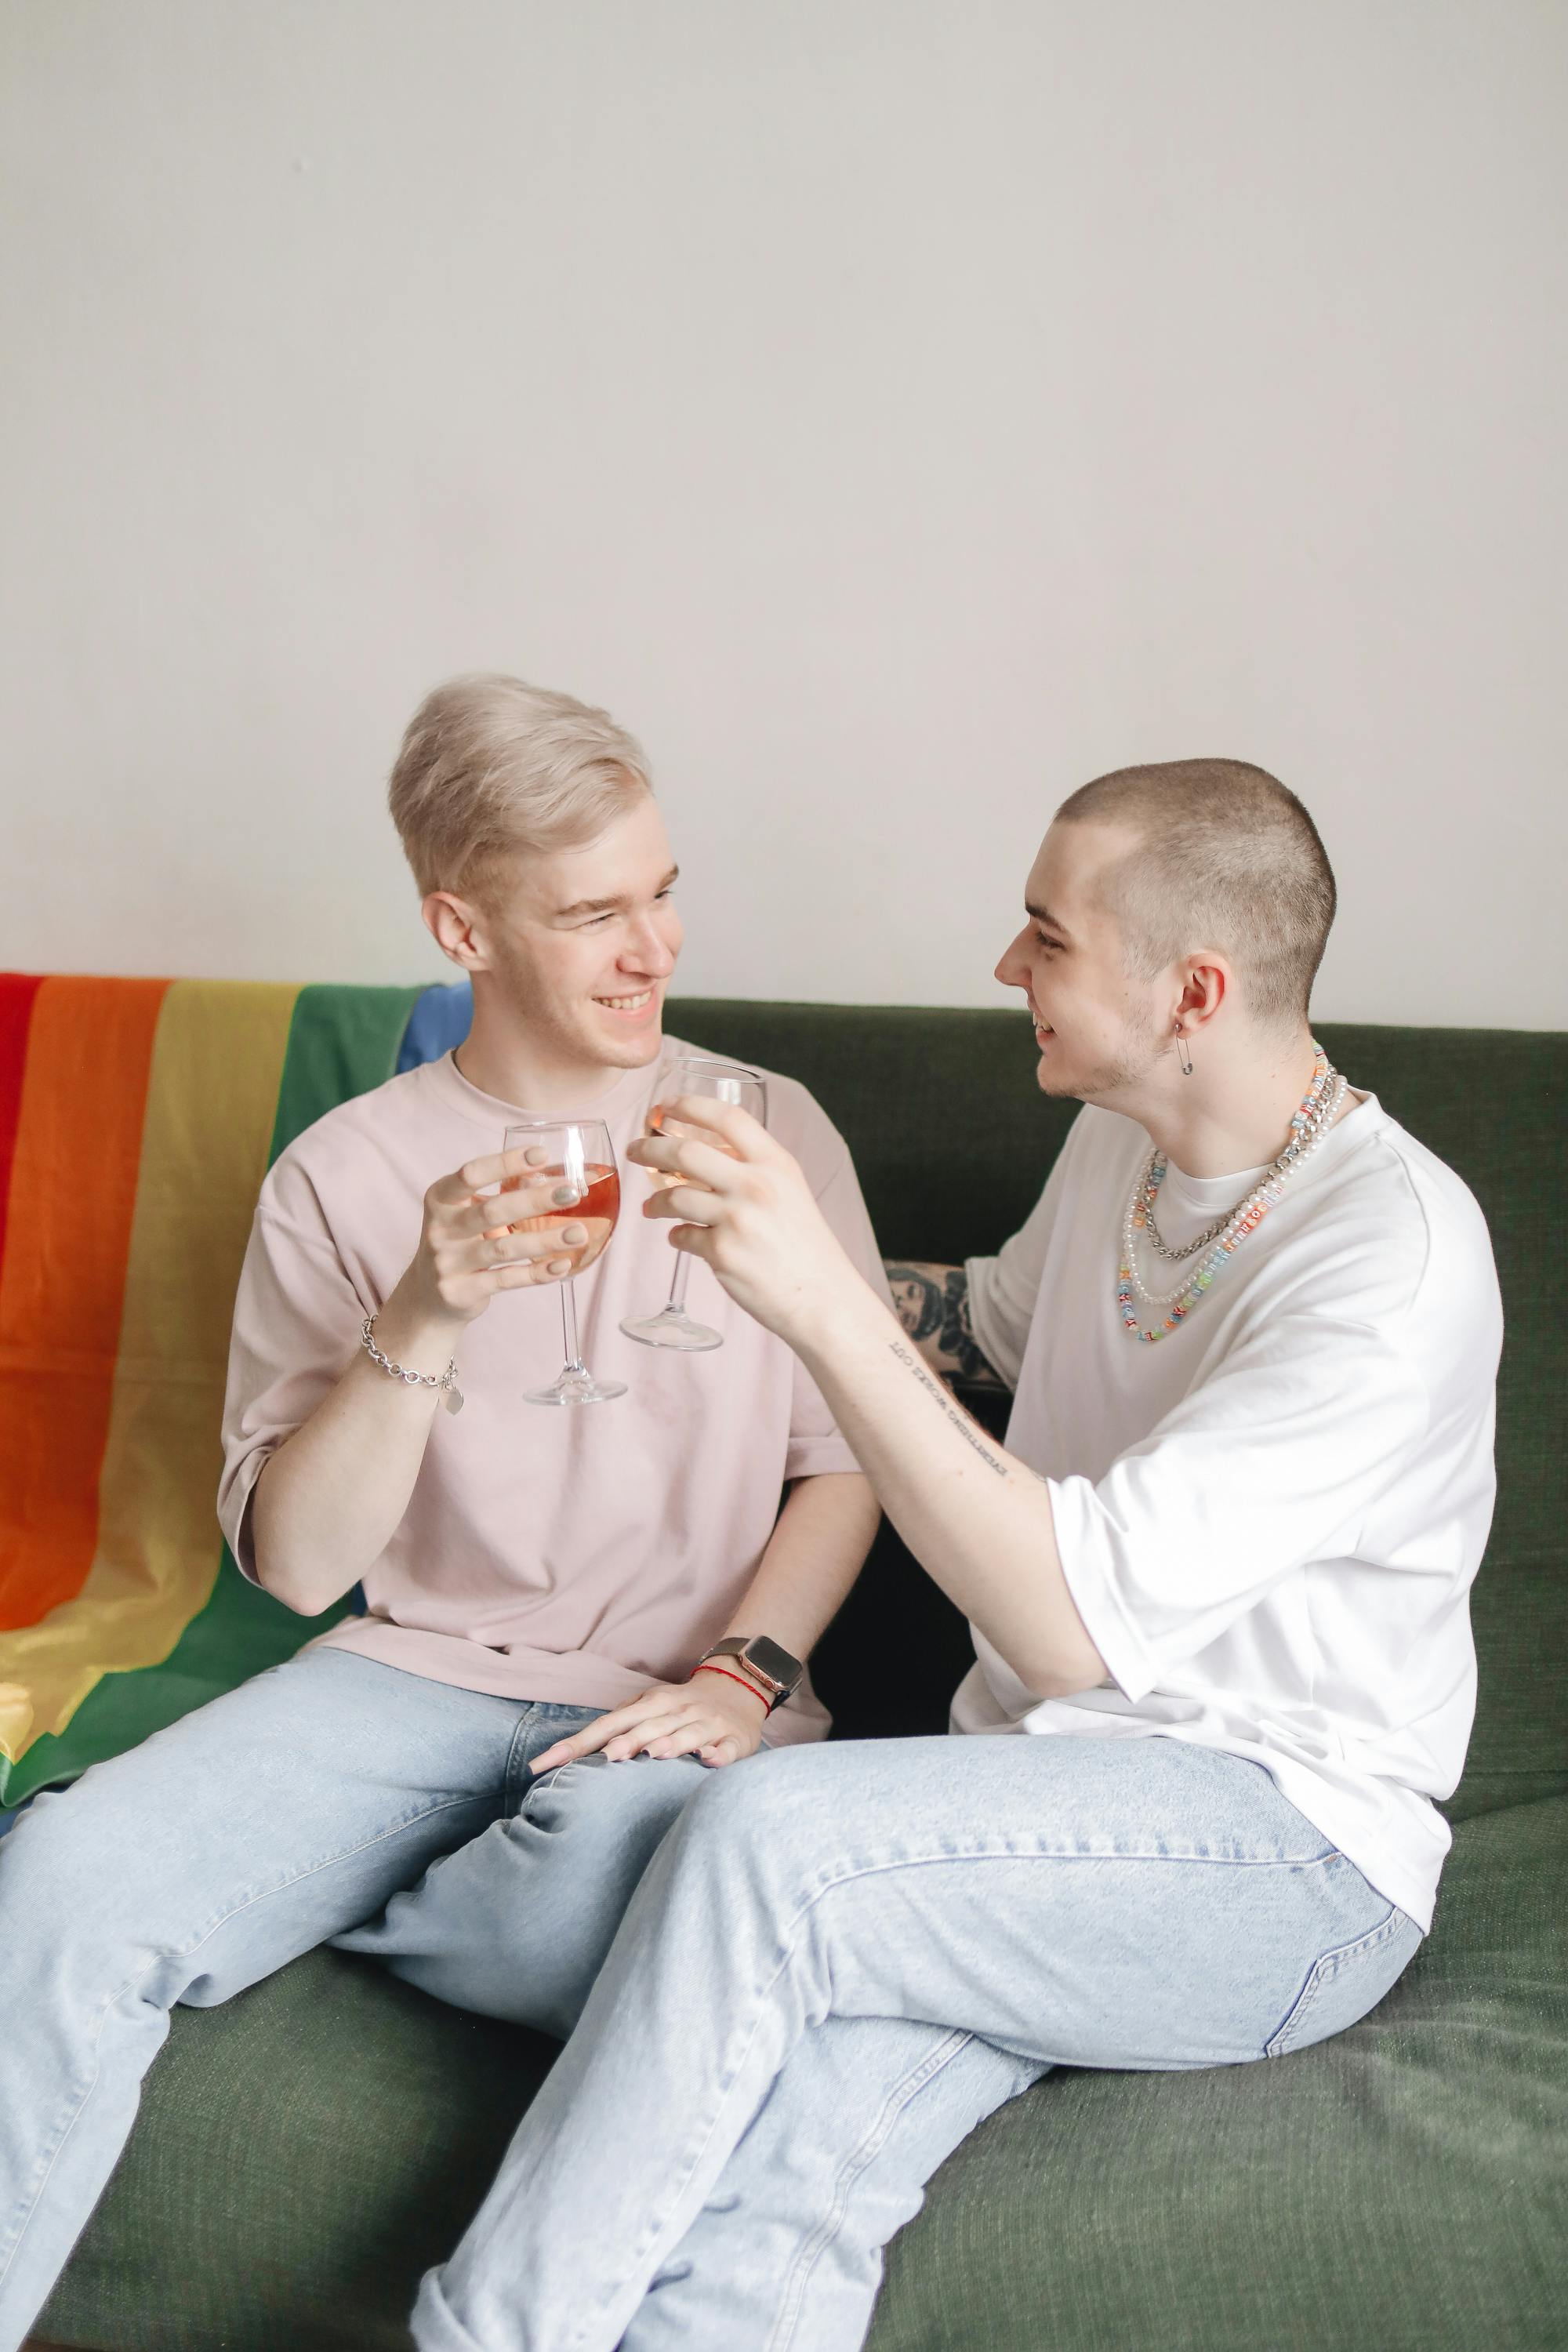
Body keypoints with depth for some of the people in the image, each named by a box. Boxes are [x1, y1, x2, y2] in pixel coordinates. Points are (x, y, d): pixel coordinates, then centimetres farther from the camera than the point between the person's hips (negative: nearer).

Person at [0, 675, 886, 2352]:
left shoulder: (766, 1131, 5)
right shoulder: (344, 1177, 2)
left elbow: (847, 1461, 8)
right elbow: (295, 1563, -4)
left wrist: (746, 1669, -10)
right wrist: (423, 1319, -19)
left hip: (674, 1704, 0)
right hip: (412, 1680, 1)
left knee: (616, 1845, -36)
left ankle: (293, 1913, -4)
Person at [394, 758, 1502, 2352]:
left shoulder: (1393, 1256, -19)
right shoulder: (1122, 1139, 8)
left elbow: (1076, 1618, -27)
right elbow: (995, 1323, 33)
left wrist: (822, 1306, -30)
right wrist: (767, 1251, 26)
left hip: (1290, 1848, -6)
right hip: (1047, 1794, 7)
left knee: (762, 1837, -30)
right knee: (768, 2176, -24)